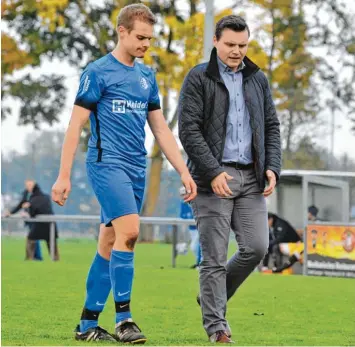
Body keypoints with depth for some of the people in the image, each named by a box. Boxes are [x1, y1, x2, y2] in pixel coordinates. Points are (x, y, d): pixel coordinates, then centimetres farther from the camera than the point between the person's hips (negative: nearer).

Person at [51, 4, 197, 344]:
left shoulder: (147, 76, 15)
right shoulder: (98, 72, -4)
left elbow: (160, 128, 19)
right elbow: (76, 125, -5)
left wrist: (184, 171, 13)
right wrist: (63, 176, -9)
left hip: (136, 170, 6)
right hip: (106, 163, -6)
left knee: (109, 245, 7)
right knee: (128, 230, -22)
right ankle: (123, 318, -17)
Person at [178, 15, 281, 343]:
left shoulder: (258, 79, 14)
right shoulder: (198, 79, -2)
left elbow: (271, 127, 16)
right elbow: (188, 130, -9)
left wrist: (272, 167, 0)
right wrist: (214, 172, -16)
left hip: (251, 179, 5)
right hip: (213, 179, -5)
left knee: (256, 247, -2)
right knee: (214, 257, -3)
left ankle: (214, 296, 22)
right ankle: (216, 326, 5)